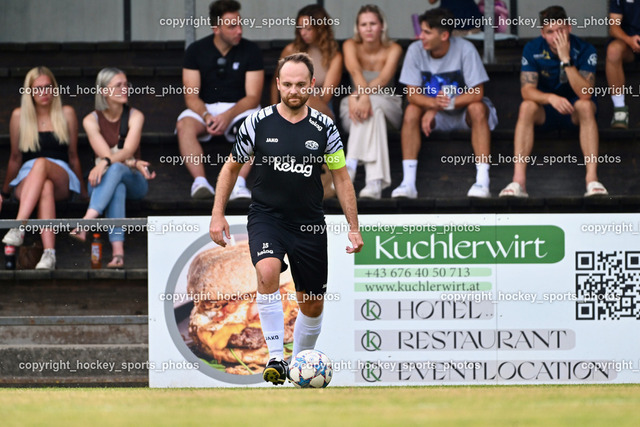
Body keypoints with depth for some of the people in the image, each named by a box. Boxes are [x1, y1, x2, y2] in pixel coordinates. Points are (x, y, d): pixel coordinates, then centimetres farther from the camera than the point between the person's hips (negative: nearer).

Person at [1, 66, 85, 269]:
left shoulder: (66, 114, 13)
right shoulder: (19, 116, 11)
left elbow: (73, 156, 18)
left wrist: (83, 190, 21)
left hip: (62, 178, 0)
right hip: (26, 179, 1)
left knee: (41, 163, -38)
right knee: (45, 187, -39)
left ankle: (19, 226, -57)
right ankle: (49, 253, -59)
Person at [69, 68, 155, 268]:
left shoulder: (135, 116, -1)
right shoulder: (91, 120, 0)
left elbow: (128, 150, -16)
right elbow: (104, 153, -11)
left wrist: (105, 162, -36)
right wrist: (135, 164, -25)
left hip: (133, 180, 0)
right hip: (104, 180, 0)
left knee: (115, 169, -36)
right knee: (116, 187, -38)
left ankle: (87, 221, -57)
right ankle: (117, 251, -56)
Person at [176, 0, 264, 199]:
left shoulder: (251, 51, -2)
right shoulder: (196, 51, 0)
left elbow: (253, 97, -7)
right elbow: (191, 95, -4)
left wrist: (228, 116, -25)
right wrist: (206, 116, -25)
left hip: (240, 109, -1)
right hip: (204, 108, 1)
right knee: (185, 125, -32)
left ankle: (239, 183, -46)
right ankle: (200, 181, -45)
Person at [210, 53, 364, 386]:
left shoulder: (323, 127, -1)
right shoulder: (257, 123, -4)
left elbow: (341, 178, 7)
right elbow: (231, 168, 8)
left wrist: (354, 228, 2)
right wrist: (218, 215, 2)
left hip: (310, 224, 2)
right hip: (266, 217, -2)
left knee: (312, 305, 7)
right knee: (268, 272, -31)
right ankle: (275, 358, -27)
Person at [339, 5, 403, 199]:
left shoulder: (393, 50, -5)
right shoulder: (350, 46, -3)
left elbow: (384, 79, -23)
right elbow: (355, 71, -25)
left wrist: (358, 95, -41)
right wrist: (363, 94, -47)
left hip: (389, 106, 0)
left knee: (373, 104, -37)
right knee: (369, 107, -37)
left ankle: (350, 165, -48)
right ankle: (375, 181, -52)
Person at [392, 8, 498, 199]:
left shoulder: (465, 50, -20)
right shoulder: (415, 50, -12)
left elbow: (477, 93, -22)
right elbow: (412, 94, -13)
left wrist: (448, 103, -32)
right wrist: (434, 104, -34)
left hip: (464, 109, -2)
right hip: (435, 115, 2)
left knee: (477, 109, -33)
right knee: (411, 111, -25)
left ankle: (482, 182, -37)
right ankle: (408, 183, -29)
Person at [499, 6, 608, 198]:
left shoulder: (585, 50, -17)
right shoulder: (533, 49, -12)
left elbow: (585, 94, -28)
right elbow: (527, 90, -20)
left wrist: (566, 60, -36)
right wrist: (551, 98, -41)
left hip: (574, 111, -1)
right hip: (546, 111, 1)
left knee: (585, 105, -34)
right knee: (527, 107, -30)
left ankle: (592, 178, -41)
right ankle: (518, 180, -39)